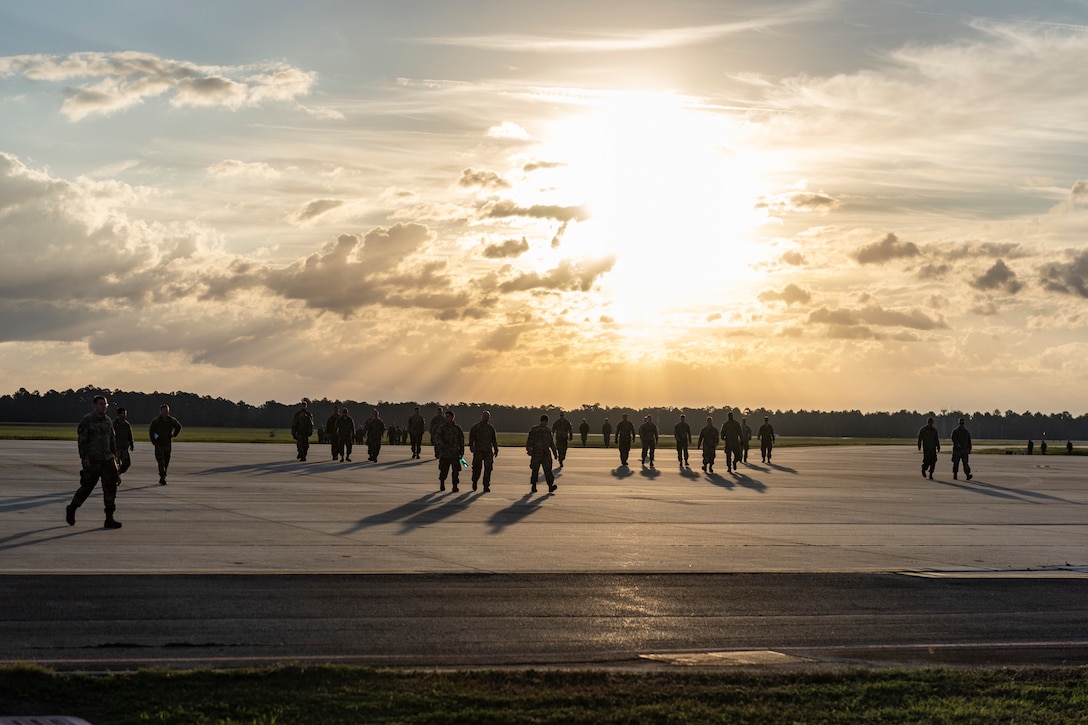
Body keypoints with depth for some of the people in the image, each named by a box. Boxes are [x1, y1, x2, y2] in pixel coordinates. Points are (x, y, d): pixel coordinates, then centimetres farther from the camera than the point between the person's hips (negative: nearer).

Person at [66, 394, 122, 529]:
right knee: (87, 486, 2)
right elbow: (81, 440, -11)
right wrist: (84, 457, -19)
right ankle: (71, 509, 27)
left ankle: (109, 518, -4)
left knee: (110, 486, -4)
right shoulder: (87, 420, -7)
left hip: (107, 459, 6)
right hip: (92, 460, -6)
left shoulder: (108, 421, 13)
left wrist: (114, 456, 17)